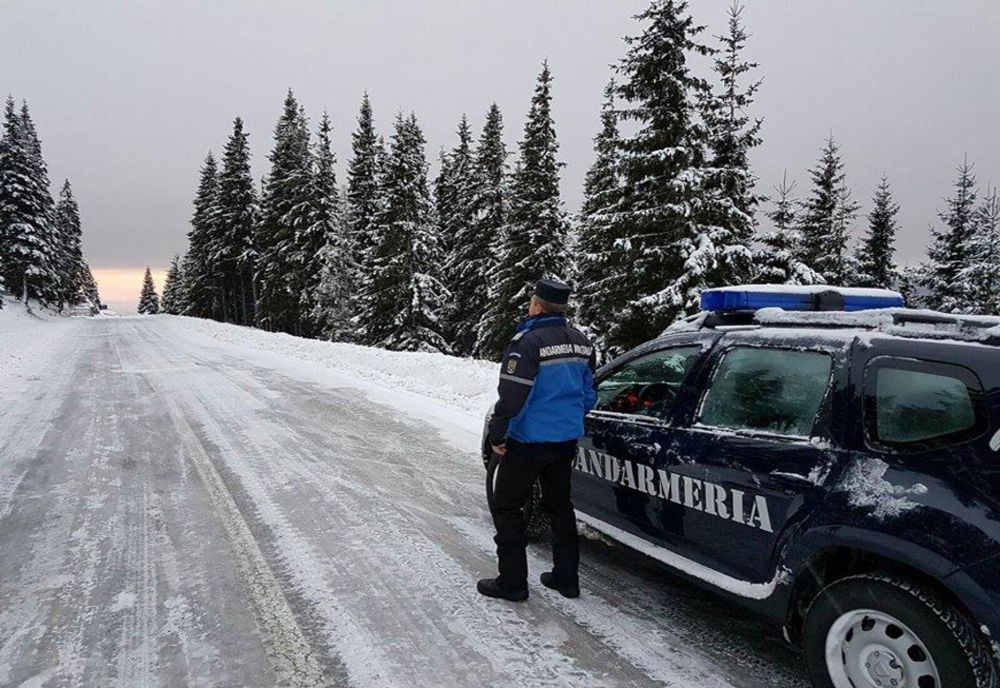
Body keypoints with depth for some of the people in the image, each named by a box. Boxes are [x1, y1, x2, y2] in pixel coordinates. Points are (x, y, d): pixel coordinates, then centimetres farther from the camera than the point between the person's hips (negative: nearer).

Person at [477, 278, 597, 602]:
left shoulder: (528, 342, -19)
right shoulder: (581, 342, 5)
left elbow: (512, 396, -23)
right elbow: (589, 393, 13)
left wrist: (497, 434, -11)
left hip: (529, 441, -7)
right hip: (567, 439, 8)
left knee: (506, 507, 7)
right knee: (560, 505, 20)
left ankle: (512, 582, 12)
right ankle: (566, 577, 28)